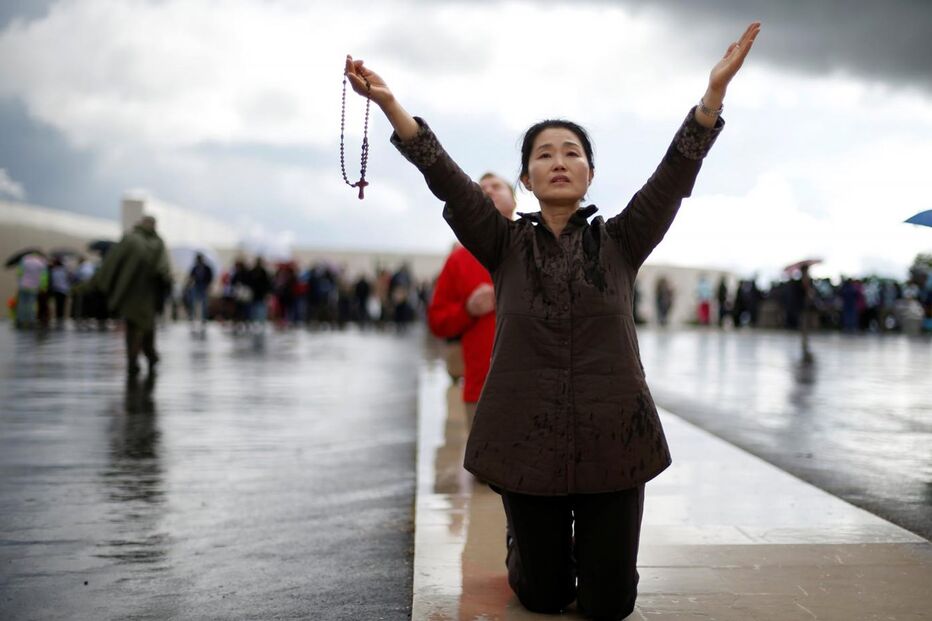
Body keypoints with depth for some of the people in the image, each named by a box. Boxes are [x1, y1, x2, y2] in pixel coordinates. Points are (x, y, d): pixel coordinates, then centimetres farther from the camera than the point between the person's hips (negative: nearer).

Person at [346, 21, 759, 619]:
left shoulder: (620, 242, 2)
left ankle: (589, 545, 41)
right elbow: (447, 179, -11)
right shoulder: (505, 245, 1)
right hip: (527, 440, 0)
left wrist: (716, 89, -24)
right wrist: (390, 104, -23)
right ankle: (526, 545, 46)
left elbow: (677, 172, -11)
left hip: (612, 439, 0)